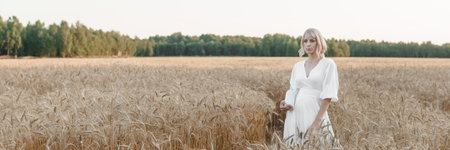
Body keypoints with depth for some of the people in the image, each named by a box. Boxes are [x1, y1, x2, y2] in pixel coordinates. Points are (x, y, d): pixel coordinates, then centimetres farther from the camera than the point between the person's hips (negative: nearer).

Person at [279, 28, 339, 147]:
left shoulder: (328, 64, -1)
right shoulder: (297, 66, 13)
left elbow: (328, 96, -8)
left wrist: (317, 121, -16)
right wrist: (287, 104, -4)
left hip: (315, 113, -4)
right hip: (296, 114, 4)